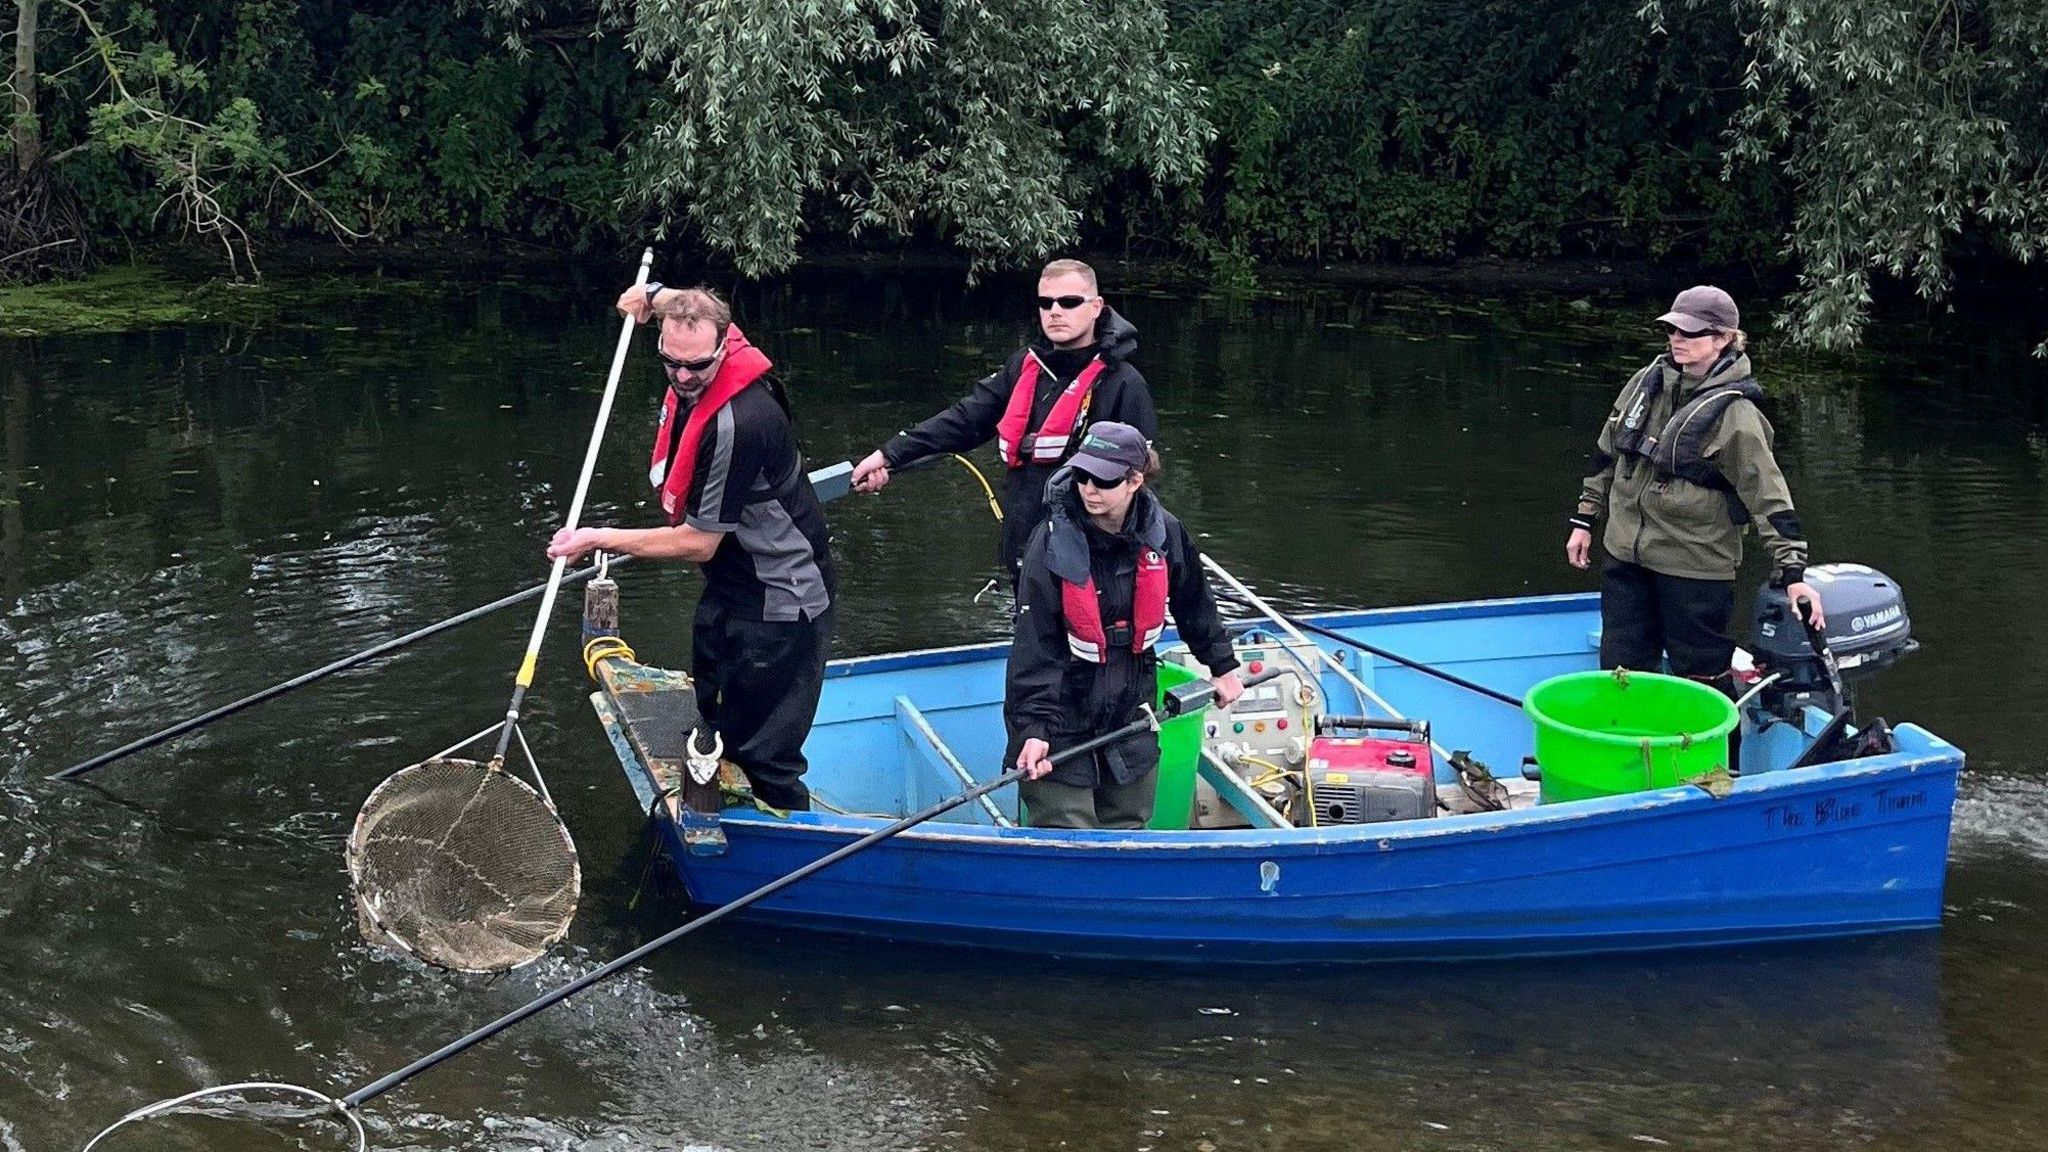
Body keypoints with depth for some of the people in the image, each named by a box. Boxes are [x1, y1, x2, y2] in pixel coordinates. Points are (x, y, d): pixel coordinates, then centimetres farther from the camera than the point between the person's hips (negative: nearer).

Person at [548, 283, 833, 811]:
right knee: (715, 733, 18)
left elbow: (698, 543, -22)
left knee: (763, 756, -8)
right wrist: (656, 294, 6)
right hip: (728, 590, 10)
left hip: (778, 606, -10)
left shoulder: (737, 423, -31)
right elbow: (691, 309, 25)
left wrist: (598, 539, -14)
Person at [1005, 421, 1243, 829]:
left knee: (1128, 829, 14)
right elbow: (1034, 644, -21)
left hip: (1131, 708, 5)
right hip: (1062, 716, -5)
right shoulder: (1054, 543, -19)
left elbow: (1195, 605, 15)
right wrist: (1033, 728, -28)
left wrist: (1222, 668, 24)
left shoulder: (1164, 533, -5)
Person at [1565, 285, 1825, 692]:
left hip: (1695, 568, -6)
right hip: (1626, 555, 6)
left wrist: (1792, 571, -19)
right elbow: (1608, 453, 15)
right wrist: (1584, 520, 17)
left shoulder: (1733, 413, -15)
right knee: (1619, 669, 14)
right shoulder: (1647, 383, 4)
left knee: (1701, 678, 2)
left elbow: (1768, 493, -15)